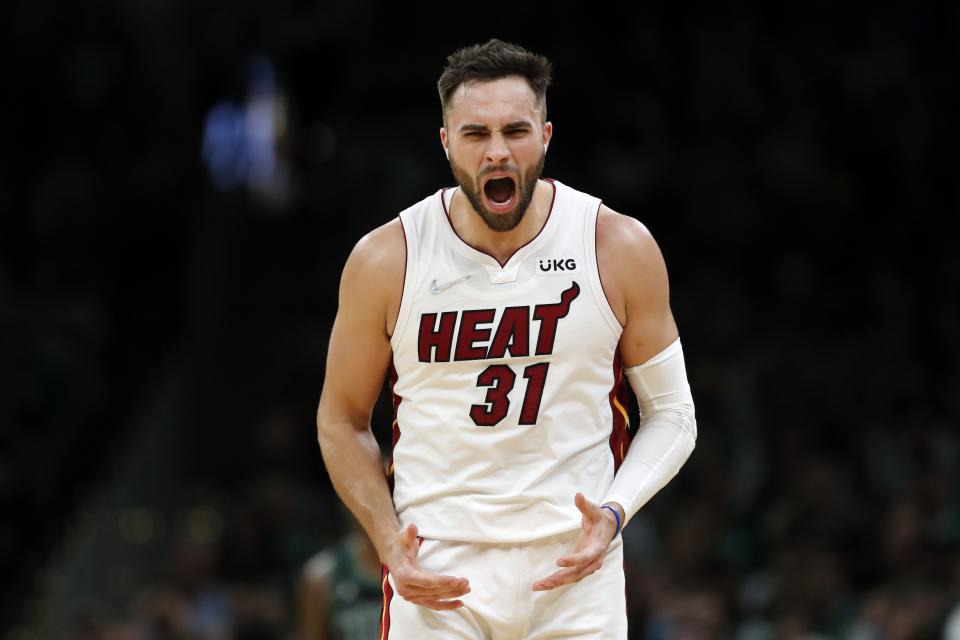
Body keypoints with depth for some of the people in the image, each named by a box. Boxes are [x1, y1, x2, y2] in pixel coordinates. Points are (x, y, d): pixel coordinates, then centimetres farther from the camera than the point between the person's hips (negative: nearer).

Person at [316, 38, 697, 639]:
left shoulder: (619, 248, -3)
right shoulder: (385, 262, -3)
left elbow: (672, 413, 5)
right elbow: (342, 422, 8)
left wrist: (614, 514, -12)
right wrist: (388, 541, -7)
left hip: (576, 568, 0)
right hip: (436, 576, 0)